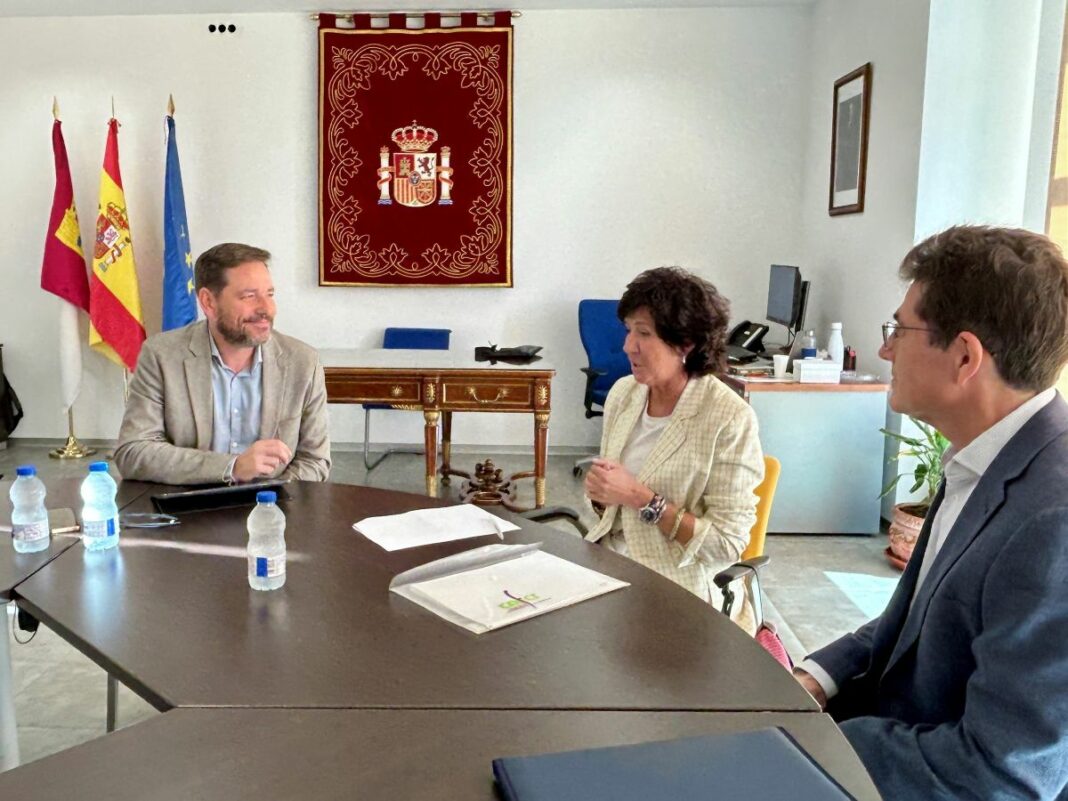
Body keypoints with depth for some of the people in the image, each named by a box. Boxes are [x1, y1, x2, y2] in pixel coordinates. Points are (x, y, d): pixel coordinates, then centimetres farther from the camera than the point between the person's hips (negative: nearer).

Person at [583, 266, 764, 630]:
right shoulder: (623, 391, 2)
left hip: (679, 590, -6)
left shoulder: (729, 419, -16)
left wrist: (641, 498, -20)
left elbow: (727, 544, -16)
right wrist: (601, 488, -6)